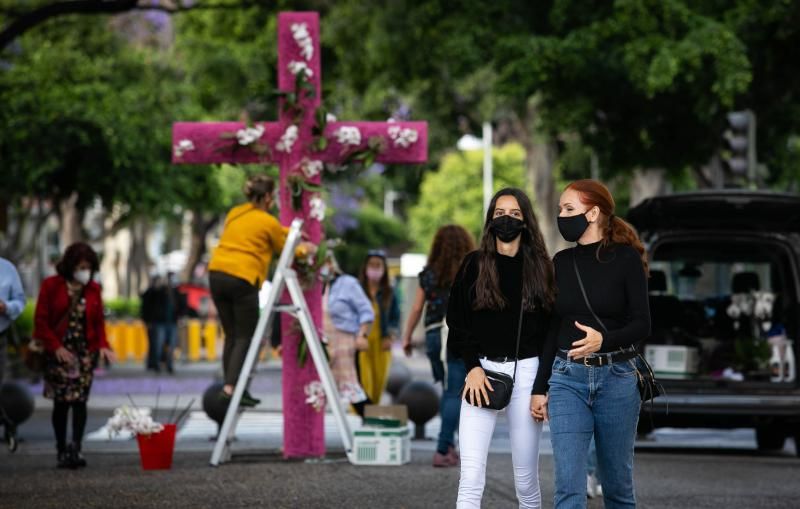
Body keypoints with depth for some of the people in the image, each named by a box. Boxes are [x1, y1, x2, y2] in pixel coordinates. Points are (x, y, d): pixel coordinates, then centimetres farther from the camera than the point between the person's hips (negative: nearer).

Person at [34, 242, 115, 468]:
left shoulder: (93, 289, 6)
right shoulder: (51, 286, -2)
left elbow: (99, 322, 11)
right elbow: (41, 320, -3)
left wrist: (103, 345, -6)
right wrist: (56, 347, -12)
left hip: (86, 352, 2)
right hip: (59, 353, -2)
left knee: (80, 401, -10)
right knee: (61, 402, -1)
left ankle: (75, 449, -15)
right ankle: (62, 451, 6)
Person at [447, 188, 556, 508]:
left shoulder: (539, 267, 8)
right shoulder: (475, 265, 7)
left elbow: (551, 327, 7)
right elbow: (458, 320, 4)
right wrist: (473, 367, -8)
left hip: (526, 372, 1)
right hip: (482, 371, -1)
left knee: (526, 478, 4)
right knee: (471, 480, -11)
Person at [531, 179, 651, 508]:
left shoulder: (626, 258, -4)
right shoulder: (561, 262, 8)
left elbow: (642, 325, -8)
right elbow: (552, 328, 13)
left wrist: (603, 340, -27)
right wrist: (540, 387, 12)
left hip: (616, 378, -3)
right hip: (568, 378, 3)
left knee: (617, 482, 7)